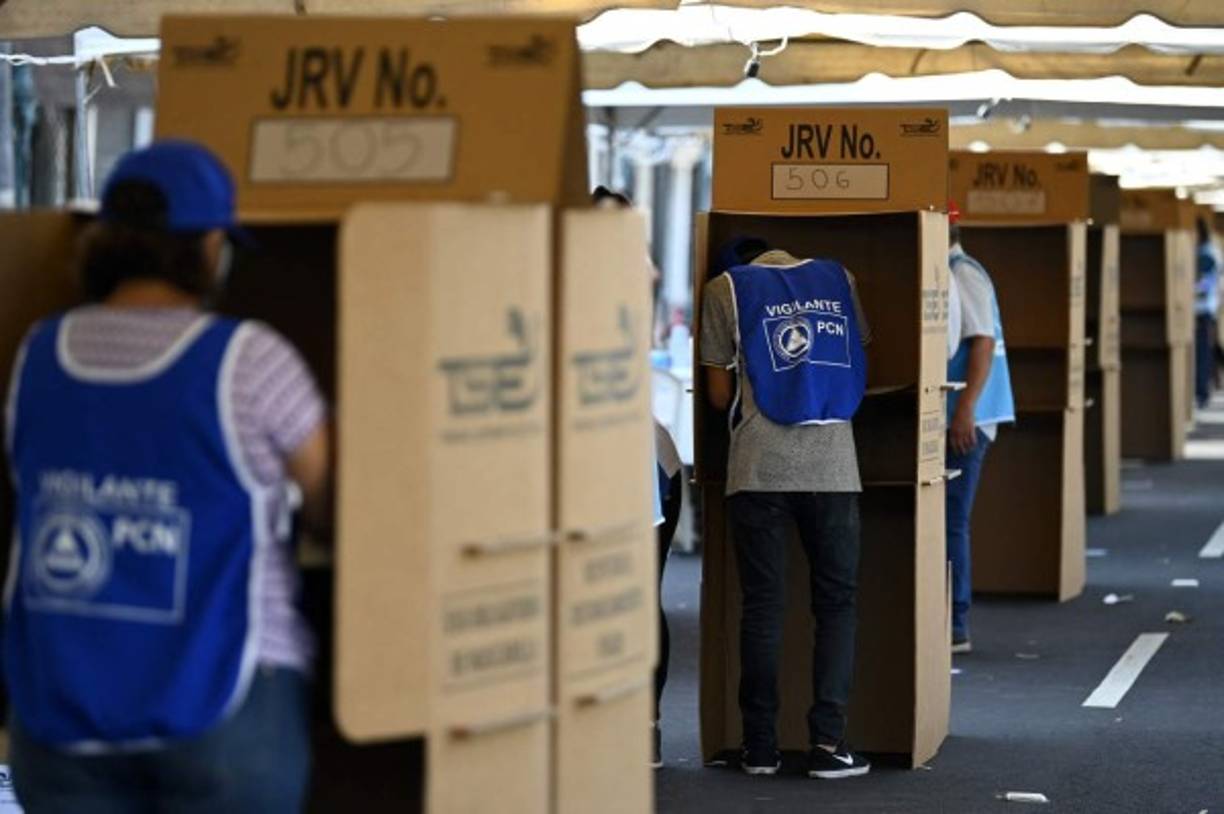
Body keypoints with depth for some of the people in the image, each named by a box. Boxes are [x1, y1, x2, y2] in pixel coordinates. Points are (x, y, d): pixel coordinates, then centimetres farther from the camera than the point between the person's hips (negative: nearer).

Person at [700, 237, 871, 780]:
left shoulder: (726, 290, 8)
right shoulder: (839, 281, 14)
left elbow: (719, 395, 7)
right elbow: (861, 367, 17)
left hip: (759, 467, -1)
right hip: (832, 465, 1)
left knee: (762, 606, 4)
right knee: (836, 603, 6)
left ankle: (761, 746, 5)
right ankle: (827, 743, -3)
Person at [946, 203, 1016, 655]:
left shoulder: (964, 275, -13)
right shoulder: (943, 274, 17)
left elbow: (982, 344, -19)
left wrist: (965, 409, -24)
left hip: (963, 421, -10)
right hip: (946, 418, 10)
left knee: (949, 522, -7)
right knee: (947, 521, 12)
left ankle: (953, 628, -3)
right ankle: (951, 624, 17)